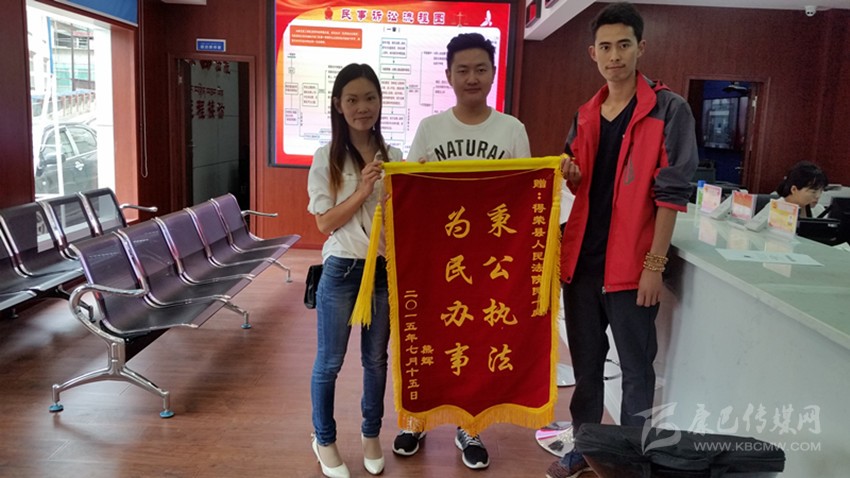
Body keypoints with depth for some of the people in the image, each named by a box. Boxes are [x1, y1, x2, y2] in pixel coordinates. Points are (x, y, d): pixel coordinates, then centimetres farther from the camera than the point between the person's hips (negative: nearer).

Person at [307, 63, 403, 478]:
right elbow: (325, 223, -10)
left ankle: (371, 436, 36)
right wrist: (362, 191, -21)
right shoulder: (325, 159, -7)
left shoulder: (393, 158, 2)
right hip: (341, 270, -3)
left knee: (376, 359, 16)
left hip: (385, 268, 3)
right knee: (329, 361, 10)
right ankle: (324, 440, 31)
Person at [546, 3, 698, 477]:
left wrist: (655, 263, -13)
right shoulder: (585, 115, 11)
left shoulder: (669, 110, -6)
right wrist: (567, 175, -3)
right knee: (586, 362, 15)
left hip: (631, 263, -5)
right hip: (582, 258, 5)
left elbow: (672, 191, -9)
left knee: (636, 368, 7)